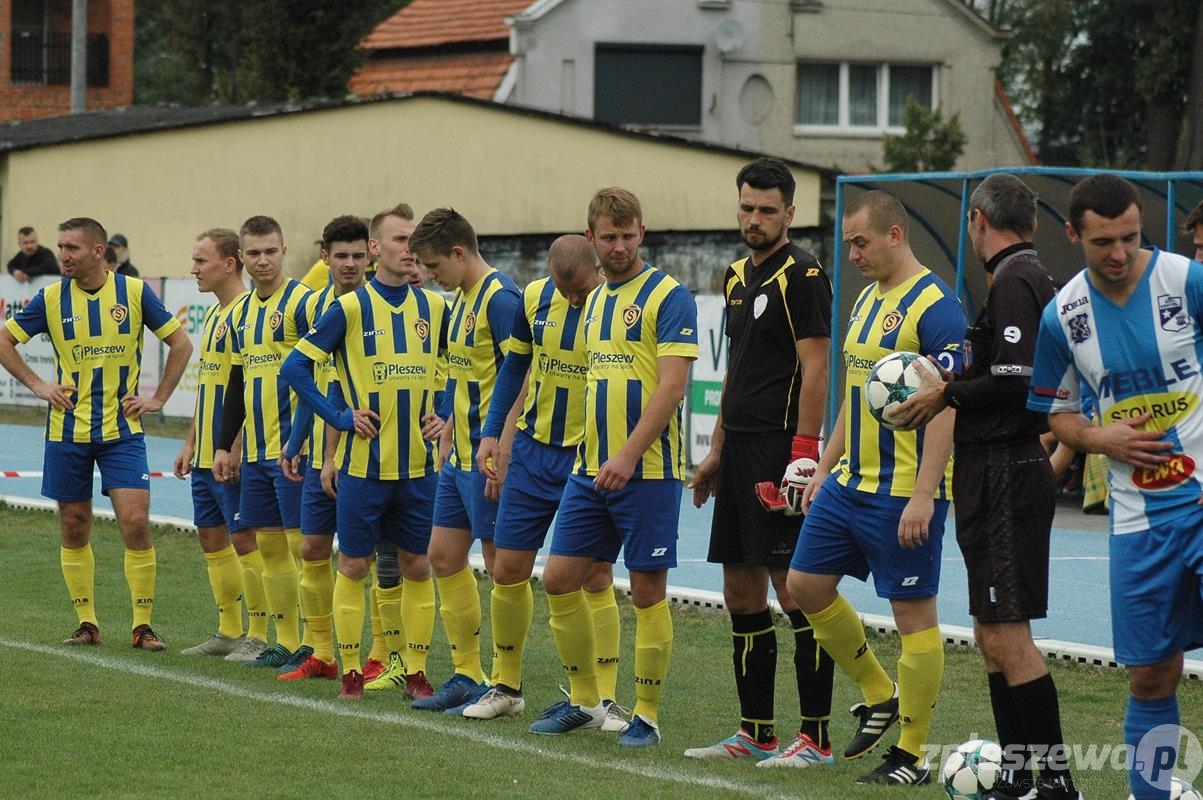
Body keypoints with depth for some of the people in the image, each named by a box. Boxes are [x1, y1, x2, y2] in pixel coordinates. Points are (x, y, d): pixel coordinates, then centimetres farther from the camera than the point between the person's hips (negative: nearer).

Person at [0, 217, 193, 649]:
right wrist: (37, 385, 1)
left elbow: (181, 343, 6)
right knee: (74, 528, 6)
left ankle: (143, 625, -2)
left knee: (135, 523, -10)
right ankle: (86, 623, 16)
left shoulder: (135, 292, -3)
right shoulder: (50, 298, -1)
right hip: (67, 432, 2)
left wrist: (158, 398, 2)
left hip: (122, 431, -2)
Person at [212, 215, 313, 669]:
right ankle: (285, 642, 14)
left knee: (302, 543, -7)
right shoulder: (240, 312, 15)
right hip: (254, 451, 8)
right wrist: (224, 445, 17)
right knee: (268, 545, 8)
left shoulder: (302, 303, -8)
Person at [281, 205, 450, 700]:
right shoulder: (350, 308, -5)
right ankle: (351, 670, 10)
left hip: (420, 463, 3)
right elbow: (295, 366, -2)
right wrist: (340, 416, -7)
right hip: (364, 462, -3)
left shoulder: (434, 307, 6)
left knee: (417, 566, 6)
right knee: (354, 565, 2)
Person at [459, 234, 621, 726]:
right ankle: (506, 687, 21)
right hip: (533, 450, 4)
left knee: (595, 575, -6)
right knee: (508, 569, 7)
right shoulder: (535, 298, -1)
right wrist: (492, 433, 9)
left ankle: (607, 699, 1)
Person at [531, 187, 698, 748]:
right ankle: (583, 701, 18)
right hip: (590, 469, 7)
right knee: (559, 580, 5)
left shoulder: (668, 297, -9)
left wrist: (628, 456, -23)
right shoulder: (594, 301, 15)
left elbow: (671, 386, -17)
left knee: (648, 591, -1)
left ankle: (646, 715, 7)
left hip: (648, 471, -7)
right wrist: (591, 454, 16)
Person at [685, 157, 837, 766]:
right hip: (740, 453, 9)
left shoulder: (802, 276, -9)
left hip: (781, 453, -9)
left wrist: (803, 454, -20)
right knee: (741, 591, 10)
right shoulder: (738, 276, 17)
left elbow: (814, 372, -14)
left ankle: (815, 737, -7)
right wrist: (716, 452, 21)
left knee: (794, 588, -9)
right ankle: (755, 733, 17)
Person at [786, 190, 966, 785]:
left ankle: (911, 755, 6)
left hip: (903, 493, -9)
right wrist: (826, 467, 19)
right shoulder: (868, 299, 14)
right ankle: (878, 696, 25)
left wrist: (922, 496, -24)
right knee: (805, 585, 10)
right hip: (849, 483, 9)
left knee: (913, 612, -2)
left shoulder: (935, 307, -15)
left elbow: (946, 408, -19)